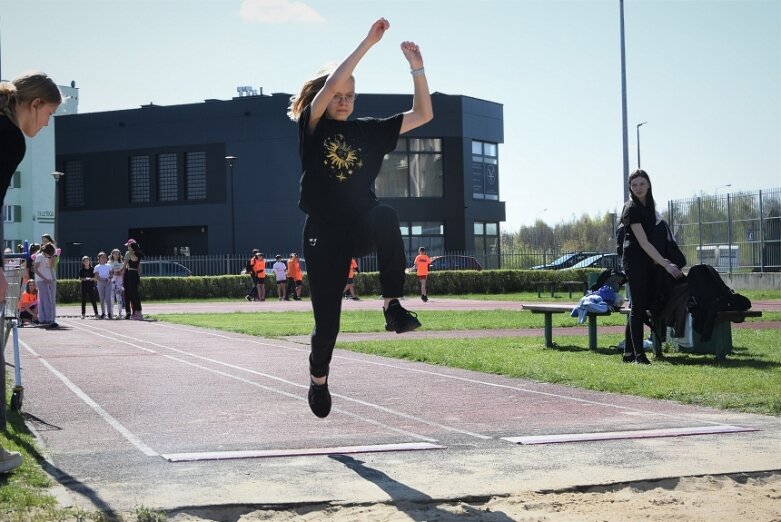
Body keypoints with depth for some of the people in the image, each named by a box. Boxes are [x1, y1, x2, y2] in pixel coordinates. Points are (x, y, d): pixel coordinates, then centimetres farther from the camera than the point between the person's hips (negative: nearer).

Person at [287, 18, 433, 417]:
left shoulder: (369, 131, 8)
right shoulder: (312, 129, 0)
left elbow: (423, 115, 5)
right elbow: (330, 84, -18)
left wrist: (417, 68, -7)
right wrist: (368, 43, -19)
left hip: (361, 229, 1)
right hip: (323, 235, -1)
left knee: (385, 216, -37)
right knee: (327, 320, 1)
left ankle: (393, 306, -30)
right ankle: (318, 378, 33)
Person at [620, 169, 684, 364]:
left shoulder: (649, 205, 12)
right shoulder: (631, 209, -14)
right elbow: (643, 242, -19)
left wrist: (662, 260, 9)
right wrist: (665, 264, -20)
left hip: (648, 261, 8)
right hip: (635, 261, -8)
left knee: (639, 307, 9)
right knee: (638, 307, -8)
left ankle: (629, 353, 15)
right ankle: (638, 355, -6)